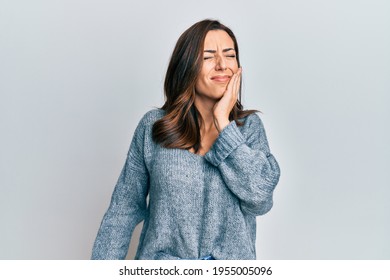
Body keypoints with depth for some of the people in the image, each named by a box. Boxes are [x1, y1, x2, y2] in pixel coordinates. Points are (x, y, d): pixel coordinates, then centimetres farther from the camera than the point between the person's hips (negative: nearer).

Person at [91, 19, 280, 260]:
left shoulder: (249, 126, -4)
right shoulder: (153, 126, -7)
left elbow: (260, 200, -17)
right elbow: (124, 209, -2)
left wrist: (223, 124, -17)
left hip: (231, 259, 1)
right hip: (160, 263, 0)